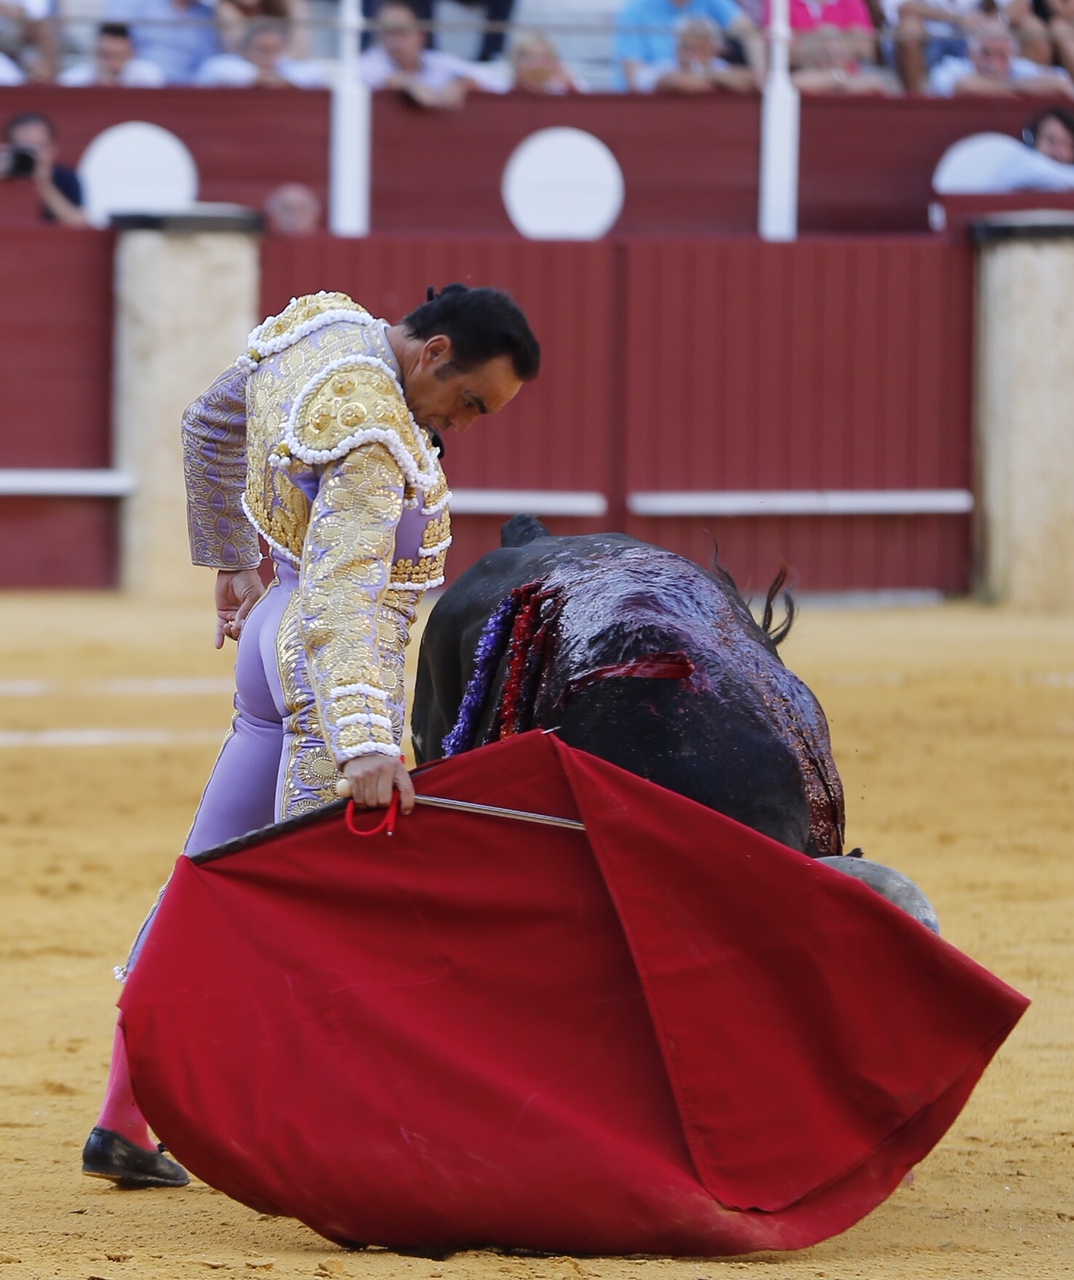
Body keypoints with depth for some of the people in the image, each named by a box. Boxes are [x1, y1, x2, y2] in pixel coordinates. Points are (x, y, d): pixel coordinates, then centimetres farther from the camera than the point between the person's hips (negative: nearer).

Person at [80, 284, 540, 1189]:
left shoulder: (321, 326, 3)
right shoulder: (374, 436, -25)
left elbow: (208, 427, 20)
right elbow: (345, 595, -36)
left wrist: (231, 564, 31)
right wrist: (367, 749, -46)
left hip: (275, 637, 10)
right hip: (337, 669, -10)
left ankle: (123, 1122, 19)